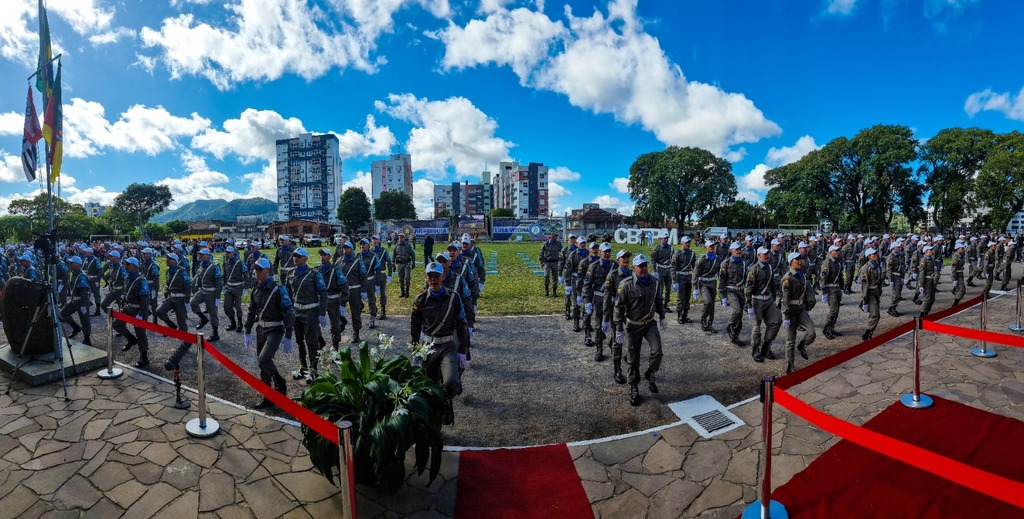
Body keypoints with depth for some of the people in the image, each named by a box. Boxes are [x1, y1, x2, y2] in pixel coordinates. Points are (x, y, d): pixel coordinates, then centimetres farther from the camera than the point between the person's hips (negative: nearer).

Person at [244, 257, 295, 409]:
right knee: (262, 363, 11)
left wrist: (288, 337, -16)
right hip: (261, 329, 7)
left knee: (264, 359, -22)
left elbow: (288, 312, -16)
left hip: (275, 330, -7)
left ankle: (280, 384, 4)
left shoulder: (278, 289, -16)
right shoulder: (256, 289, 5)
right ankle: (268, 396, 25)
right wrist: (248, 332, 14)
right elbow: (251, 311, 16)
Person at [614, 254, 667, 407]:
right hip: (633, 326, -3)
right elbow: (619, 307, -12)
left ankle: (650, 375, 16)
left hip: (650, 323, 3)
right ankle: (633, 389, 27)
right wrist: (619, 329, -13)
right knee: (633, 360, 7)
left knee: (657, 351, -15)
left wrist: (662, 317, 15)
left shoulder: (655, 282, -3)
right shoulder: (626, 284, -16)